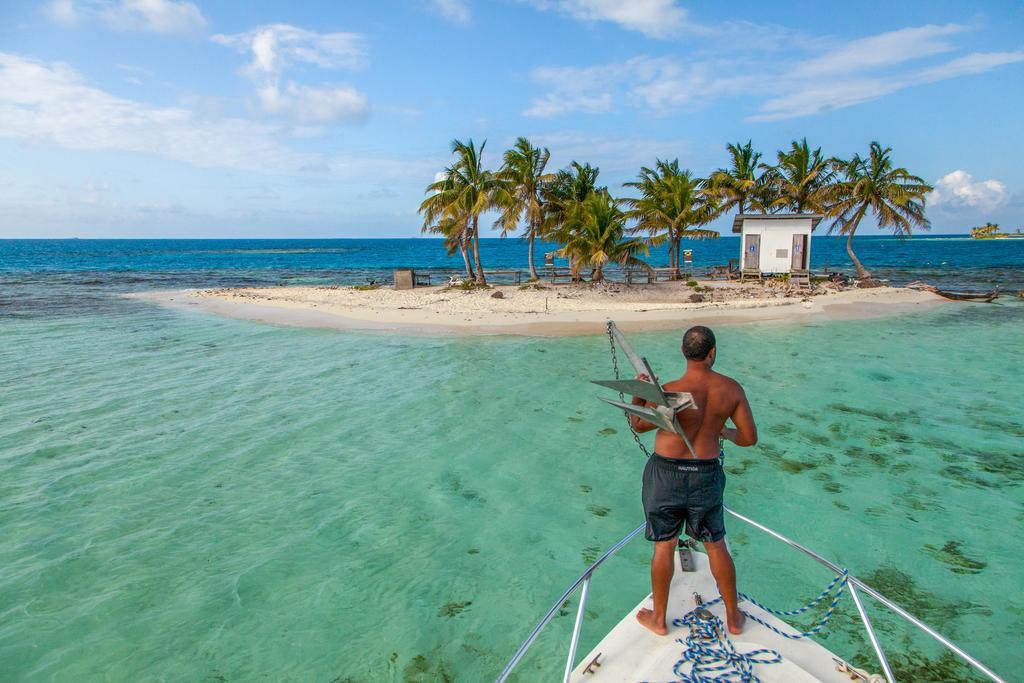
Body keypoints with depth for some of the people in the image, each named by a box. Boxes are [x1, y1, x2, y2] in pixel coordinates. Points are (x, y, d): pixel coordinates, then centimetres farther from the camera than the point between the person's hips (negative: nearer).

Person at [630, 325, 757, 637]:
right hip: (707, 476, 3)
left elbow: (639, 425, -7)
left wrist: (638, 394, 5)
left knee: (664, 546, 12)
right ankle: (733, 618, 36)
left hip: (666, 474, -3)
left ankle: (658, 619, 28)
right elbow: (750, 438, -2)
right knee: (716, 545, 20)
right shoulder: (732, 389, -9)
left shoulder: (672, 391, -21)